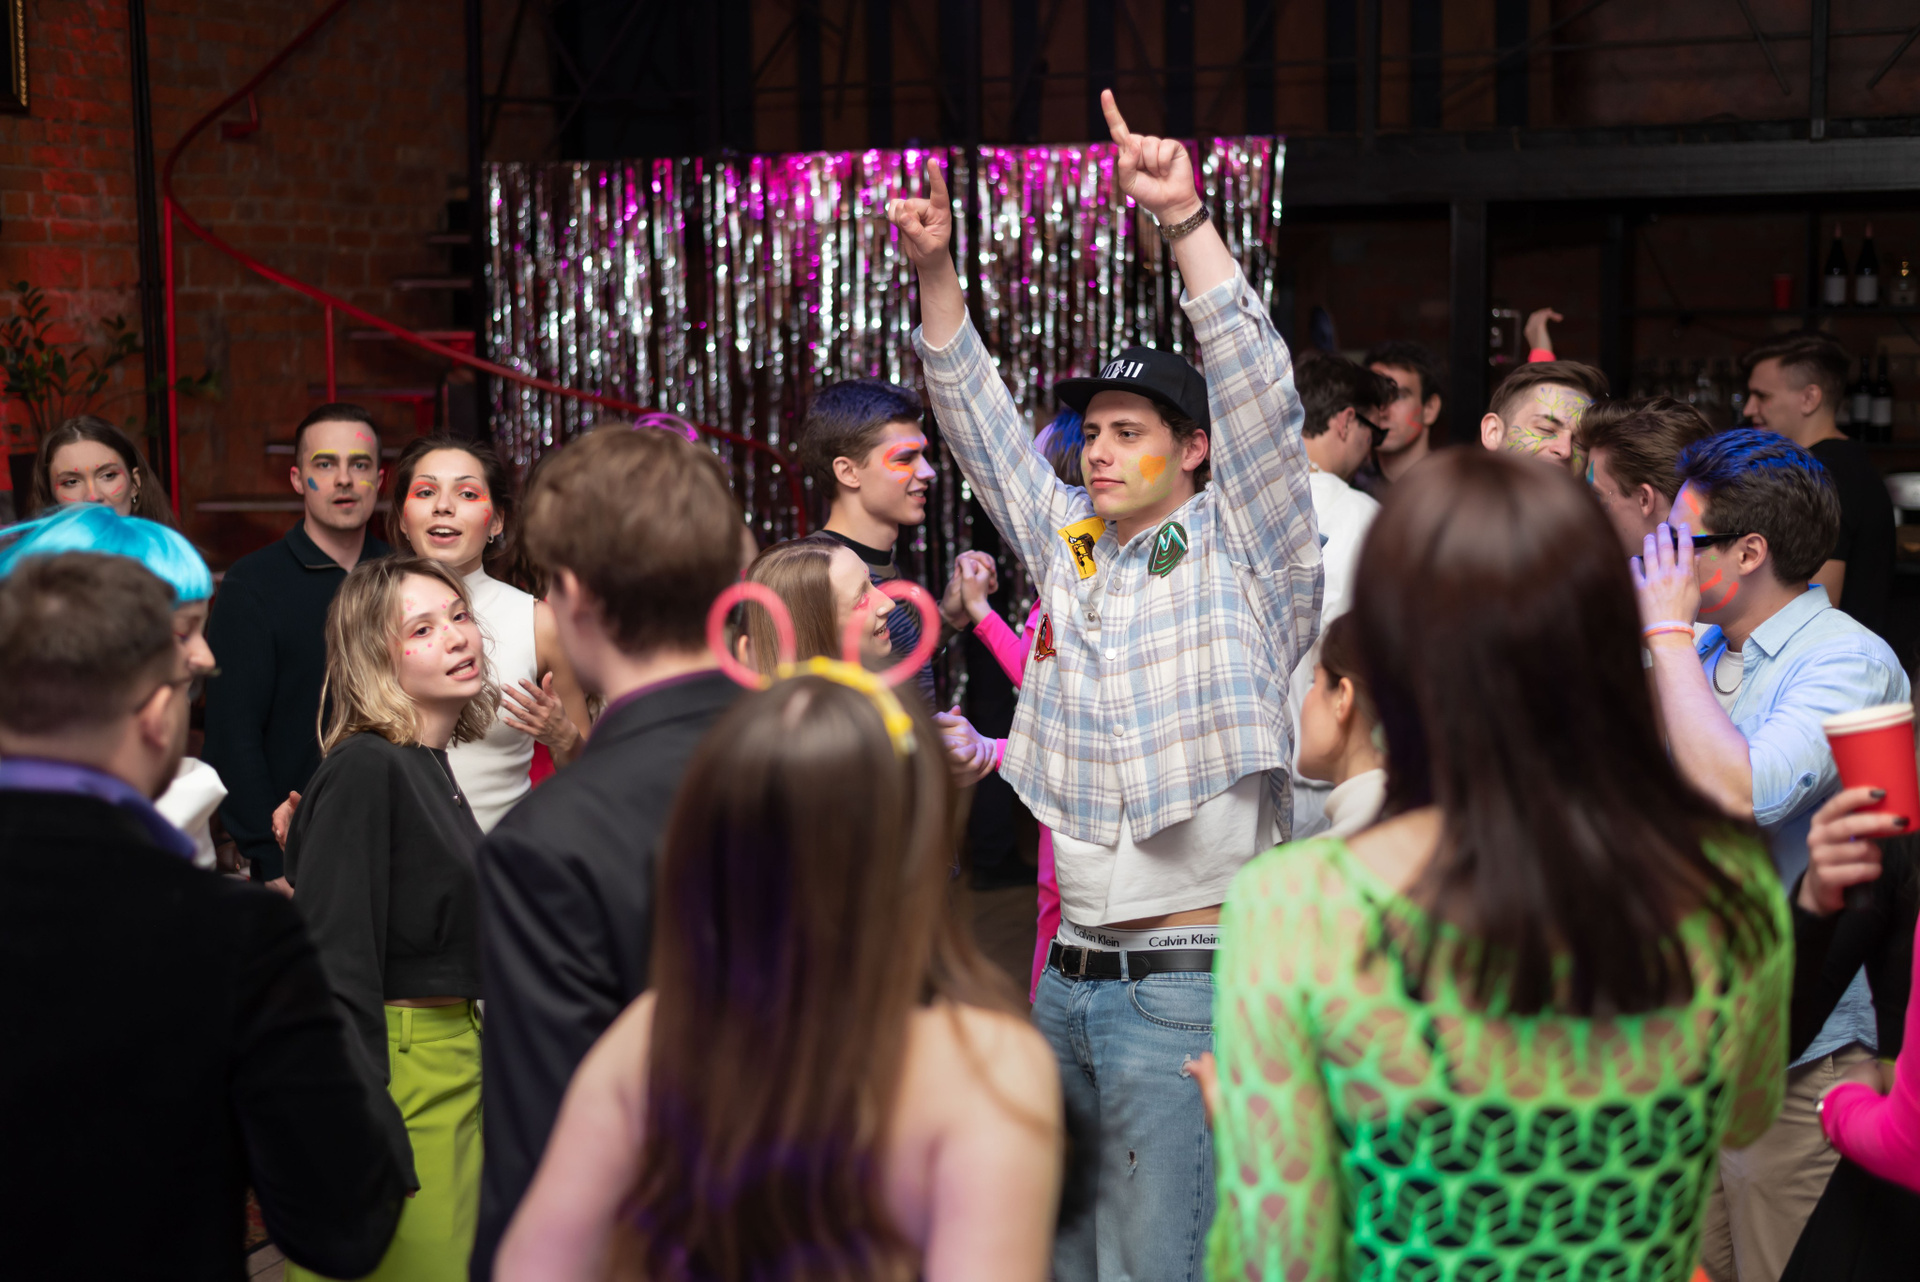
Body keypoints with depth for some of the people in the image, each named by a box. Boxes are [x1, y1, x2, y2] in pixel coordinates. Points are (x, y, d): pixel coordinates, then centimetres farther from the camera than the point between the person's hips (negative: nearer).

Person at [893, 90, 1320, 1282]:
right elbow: (980, 418, 14)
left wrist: (1186, 220, -21)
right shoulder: (1069, 544, 12)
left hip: (1191, 984, -6)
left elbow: (1258, 391, -15)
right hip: (1069, 976, 6)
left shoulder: (1245, 553, -2)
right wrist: (936, 268, 5)